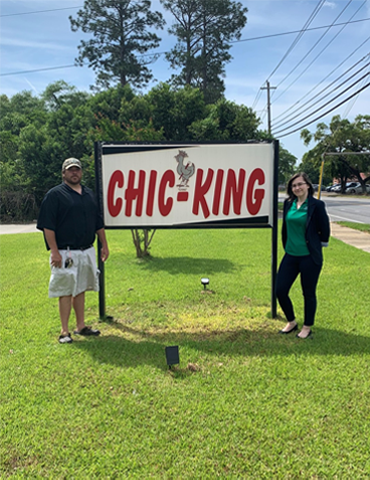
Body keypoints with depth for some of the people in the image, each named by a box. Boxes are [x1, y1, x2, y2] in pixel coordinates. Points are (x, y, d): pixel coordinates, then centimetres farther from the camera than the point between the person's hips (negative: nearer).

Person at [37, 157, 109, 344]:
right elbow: (47, 225, -11)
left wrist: (104, 244, 13)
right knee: (65, 291, 0)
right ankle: (64, 331, 10)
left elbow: (98, 223, 18)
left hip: (87, 251, 6)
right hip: (65, 253, -6)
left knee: (80, 289, 15)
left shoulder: (89, 194, 14)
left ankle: (81, 326, 25)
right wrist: (54, 251, -18)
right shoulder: (55, 195, -5)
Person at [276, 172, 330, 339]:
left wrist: (317, 247, 6)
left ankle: (307, 327, 28)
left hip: (309, 257, -5)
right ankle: (291, 322, 29)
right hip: (290, 256, 5)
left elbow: (325, 230, -4)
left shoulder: (316, 205, -10)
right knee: (280, 291, 5)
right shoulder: (288, 203, 4)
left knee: (309, 293, 8)